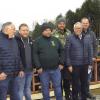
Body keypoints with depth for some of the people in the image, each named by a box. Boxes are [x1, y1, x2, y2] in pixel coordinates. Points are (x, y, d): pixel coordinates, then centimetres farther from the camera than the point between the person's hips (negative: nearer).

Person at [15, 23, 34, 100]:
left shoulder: (31, 41, 11)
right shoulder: (16, 41, -11)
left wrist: (34, 66, 11)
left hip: (30, 69, 6)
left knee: (28, 88, 18)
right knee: (20, 89, 2)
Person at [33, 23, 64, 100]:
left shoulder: (55, 40, 7)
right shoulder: (38, 41, -3)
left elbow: (61, 51, 12)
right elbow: (35, 54, -7)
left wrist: (61, 63, 4)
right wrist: (38, 67, -13)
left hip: (56, 68, 2)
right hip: (43, 69, -2)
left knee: (58, 86, 11)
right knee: (45, 88, 10)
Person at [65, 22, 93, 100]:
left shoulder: (87, 38, 6)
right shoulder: (70, 38, -5)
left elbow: (90, 51, 8)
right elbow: (67, 52, -6)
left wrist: (90, 63, 4)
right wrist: (69, 65, -9)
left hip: (85, 65, 4)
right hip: (75, 65, -3)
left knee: (84, 83, 13)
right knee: (75, 84, 6)